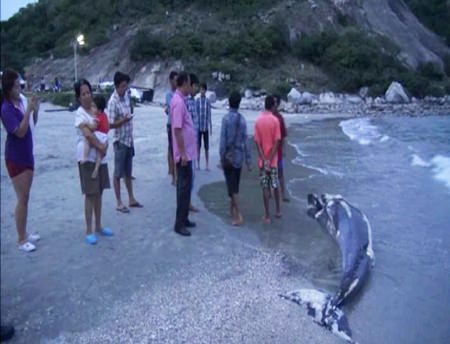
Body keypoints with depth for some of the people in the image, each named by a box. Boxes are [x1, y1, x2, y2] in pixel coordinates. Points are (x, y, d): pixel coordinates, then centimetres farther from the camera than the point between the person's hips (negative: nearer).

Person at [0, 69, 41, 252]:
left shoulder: (20, 102, 5)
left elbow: (32, 124, 15)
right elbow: (20, 132, -25)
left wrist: (35, 110, -3)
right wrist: (28, 110, -27)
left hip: (27, 155, 8)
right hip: (16, 158, -8)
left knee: (25, 198, 15)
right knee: (22, 199, -4)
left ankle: (24, 233, 27)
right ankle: (21, 240, 7)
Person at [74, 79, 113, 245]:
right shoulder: (80, 113, -10)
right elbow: (88, 134, -21)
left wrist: (104, 145, -10)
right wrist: (101, 146, -14)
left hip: (100, 156, 6)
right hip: (87, 157, -6)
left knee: (99, 193, 13)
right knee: (90, 194, -2)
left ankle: (98, 226, 25)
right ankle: (89, 230, 8)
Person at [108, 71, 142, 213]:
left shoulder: (125, 98, 8)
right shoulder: (113, 102, -15)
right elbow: (111, 124, -16)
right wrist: (123, 120, -33)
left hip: (129, 140, 7)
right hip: (120, 141, -7)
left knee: (128, 172, 15)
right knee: (118, 173, 3)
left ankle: (131, 199, 25)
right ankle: (119, 203, 11)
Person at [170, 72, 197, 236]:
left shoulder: (180, 100, 12)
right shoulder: (178, 102, -18)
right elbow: (177, 130, -23)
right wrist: (183, 153, -22)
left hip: (187, 152, 10)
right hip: (184, 153, -10)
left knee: (185, 186, 15)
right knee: (184, 187, -4)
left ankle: (184, 219, 25)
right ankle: (179, 224, 4)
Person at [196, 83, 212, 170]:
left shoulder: (208, 101, 0)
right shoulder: (197, 101, -1)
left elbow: (209, 115, 3)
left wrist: (211, 127, 3)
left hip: (206, 127, 0)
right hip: (198, 127, 0)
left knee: (206, 147, 3)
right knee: (198, 146, 5)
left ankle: (207, 165, 11)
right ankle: (198, 164, 15)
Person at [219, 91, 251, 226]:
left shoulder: (226, 118, -11)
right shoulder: (242, 119, 1)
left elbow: (223, 140, -13)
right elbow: (245, 141, 1)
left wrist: (221, 157, -5)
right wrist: (248, 161, 6)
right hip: (239, 157, 5)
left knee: (232, 186, -3)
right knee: (235, 185, 18)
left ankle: (238, 215, -7)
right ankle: (232, 209, 32)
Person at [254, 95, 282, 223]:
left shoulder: (258, 120, -2)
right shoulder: (275, 120, -8)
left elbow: (257, 142, -6)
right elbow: (277, 142, -12)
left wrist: (264, 160, -6)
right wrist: (270, 160, -9)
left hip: (262, 160, 1)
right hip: (273, 160, -1)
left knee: (265, 187, 4)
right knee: (275, 185, 15)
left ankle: (267, 216, 7)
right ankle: (278, 210, 27)